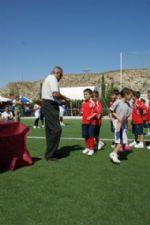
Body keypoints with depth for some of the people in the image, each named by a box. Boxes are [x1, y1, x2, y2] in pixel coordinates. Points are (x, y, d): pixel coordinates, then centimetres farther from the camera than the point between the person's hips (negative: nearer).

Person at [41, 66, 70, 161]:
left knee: (50, 130, 13)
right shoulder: (52, 78, -9)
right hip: (50, 106, -11)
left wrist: (62, 99, 14)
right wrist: (65, 98, -6)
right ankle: (50, 155, -8)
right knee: (56, 129, -12)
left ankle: (52, 152, 21)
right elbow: (55, 94, -22)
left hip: (48, 105, 11)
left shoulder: (48, 78, 23)